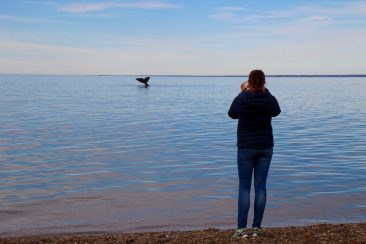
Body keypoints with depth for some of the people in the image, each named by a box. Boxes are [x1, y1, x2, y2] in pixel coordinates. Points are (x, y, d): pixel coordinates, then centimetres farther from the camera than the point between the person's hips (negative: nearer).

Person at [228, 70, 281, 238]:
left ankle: (242, 228, 0)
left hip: (246, 147, -2)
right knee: (261, 186, 6)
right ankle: (257, 228, 9)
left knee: (244, 187, 4)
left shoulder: (241, 99, -12)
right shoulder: (270, 99, -6)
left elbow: (232, 114, 9)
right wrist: (265, 92, 20)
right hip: (266, 147, 2)